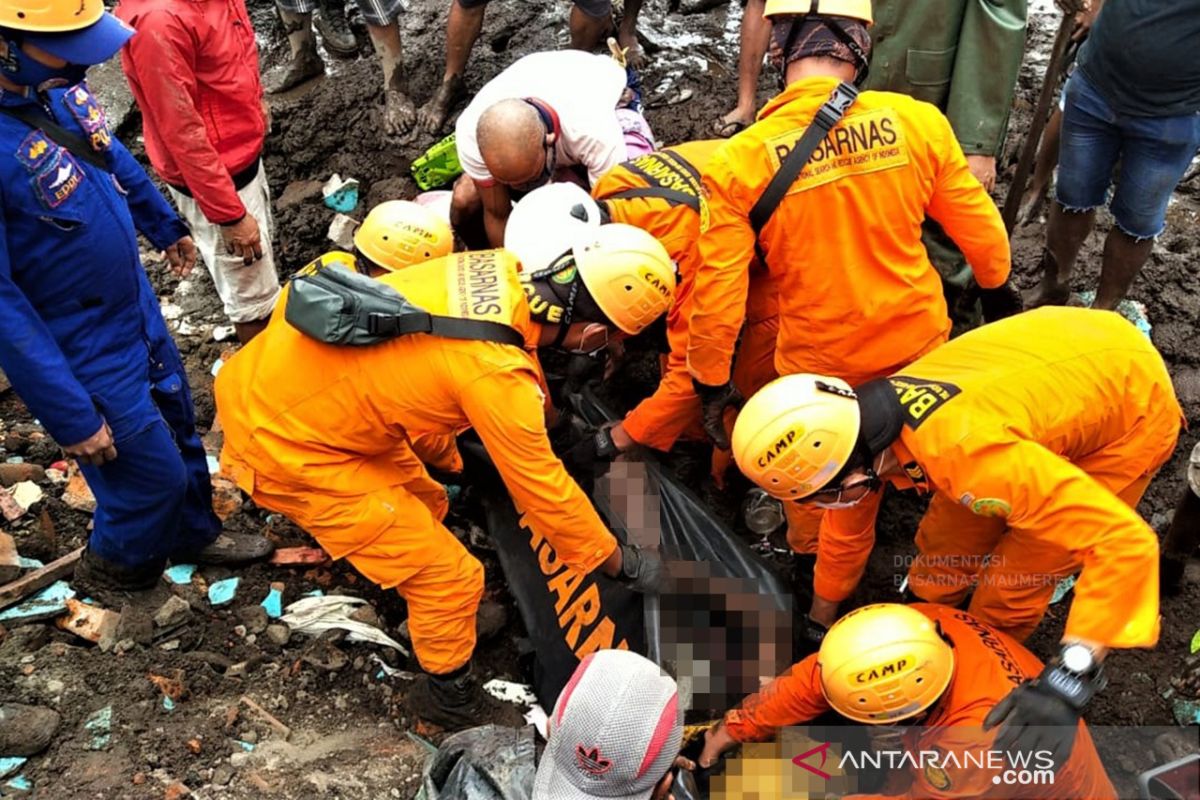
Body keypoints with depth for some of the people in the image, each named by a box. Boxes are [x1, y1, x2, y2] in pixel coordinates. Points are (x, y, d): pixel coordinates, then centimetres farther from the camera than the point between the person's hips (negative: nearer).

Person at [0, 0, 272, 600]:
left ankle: (195, 535, 52)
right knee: (152, 474, 11)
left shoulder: (58, 89, -11)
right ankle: (108, 573, 41)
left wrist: (166, 226, 27)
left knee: (177, 431, 25)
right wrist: (71, 417, -22)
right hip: (86, 358, -7)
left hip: (138, 311, 7)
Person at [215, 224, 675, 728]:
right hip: (286, 444, -8)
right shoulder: (495, 372, -28)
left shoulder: (500, 269, -8)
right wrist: (623, 564, -1)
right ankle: (449, 696, 26)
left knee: (422, 505, 22)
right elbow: (543, 491, -15)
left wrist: (544, 421, 32)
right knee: (449, 578, 1)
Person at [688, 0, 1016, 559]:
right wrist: (998, 289, 19)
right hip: (920, 342, 3)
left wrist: (712, 385, -3)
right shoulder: (916, 120, -14)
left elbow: (718, 296, -18)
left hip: (819, 364, -2)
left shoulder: (739, 161, -21)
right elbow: (979, 227, -1)